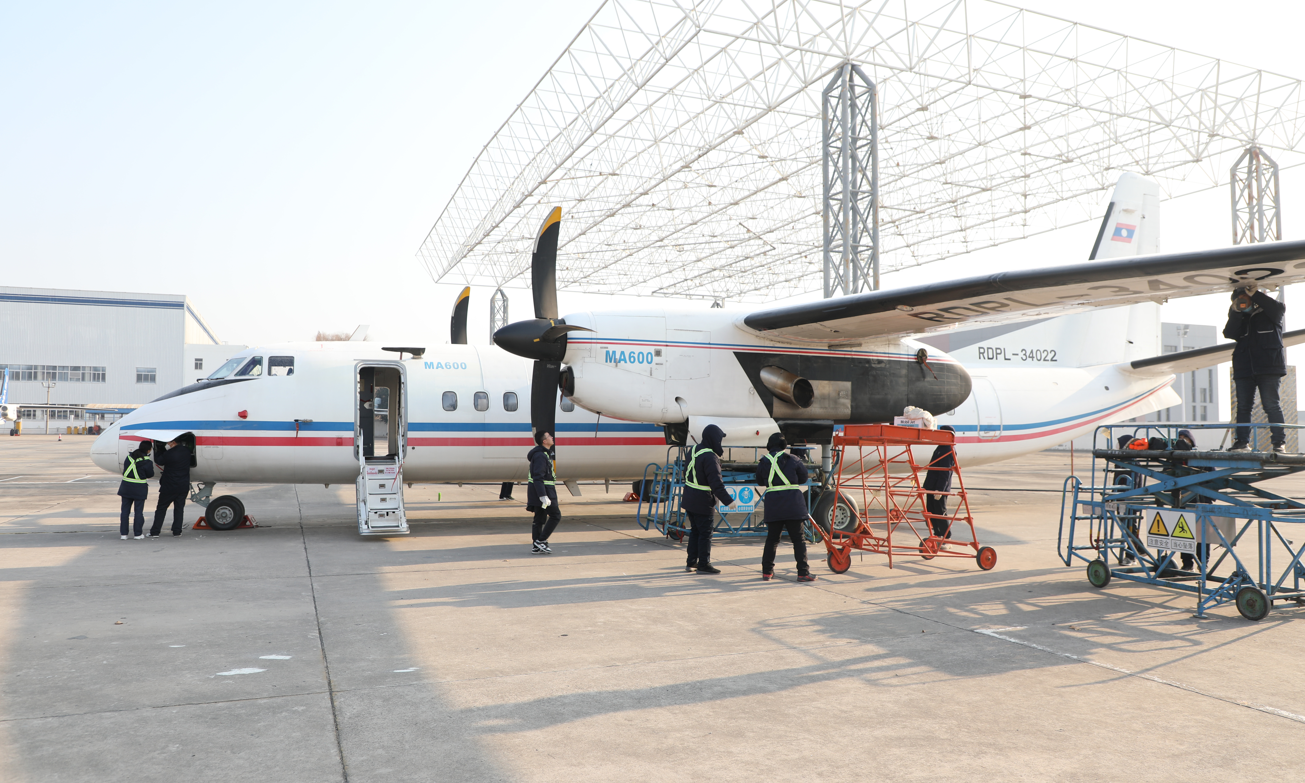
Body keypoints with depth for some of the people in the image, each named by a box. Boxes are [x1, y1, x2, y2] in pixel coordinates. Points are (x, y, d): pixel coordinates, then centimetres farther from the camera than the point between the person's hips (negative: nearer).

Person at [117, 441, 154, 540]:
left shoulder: (130, 456, 2)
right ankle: (138, 534, 10)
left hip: (126, 486, 4)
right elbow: (150, 475, -2)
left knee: (125, 510, 10)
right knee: (138, 511, 5)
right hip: (139, 488, -4)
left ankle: (123, 533, 12)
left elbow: (125, 468, 10)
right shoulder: (147, 462, -14)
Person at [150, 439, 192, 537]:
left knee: (161, 508, 7)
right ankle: (177, 531, 11)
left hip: (169, 486, -5)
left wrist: (164, 449, 1)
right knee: (179, 508, 11)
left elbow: (158, 461, -3)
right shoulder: (186, 451, 0)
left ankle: (155, 531, 8)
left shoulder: (169, 454, -19)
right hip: (184, 486, 5)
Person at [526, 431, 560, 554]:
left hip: (545, 491, 10)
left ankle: (536, 547, 13)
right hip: (543, 491, -10)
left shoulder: (546, 453, 16)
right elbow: (538, 478, -24)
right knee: (555, 515, -4)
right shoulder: (540, 456, -18)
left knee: (540, 518, 10)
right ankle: (541, 541, -3)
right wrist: (543, 496, -29)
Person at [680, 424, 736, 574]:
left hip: (689, 499, 9)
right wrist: (728, 500, -22)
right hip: (703, 502, -9)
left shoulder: (695, 450, 6)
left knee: (695, 531, 19)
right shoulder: (709, 457, -22)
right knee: (705, 533, 2)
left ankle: (691, 562, 26)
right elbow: (716, 483, -25)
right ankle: (703, 565, 8)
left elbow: (686, 472, 18)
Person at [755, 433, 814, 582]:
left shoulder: (763, 462, 5)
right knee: (798, 539, 3)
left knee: (772, 538, 13)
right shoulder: (792, 459, -2)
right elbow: (803, 477, 9)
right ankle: (803, 572, 2)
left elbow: (760, 482, 17)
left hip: (773, 504, 2)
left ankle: (767, 571, 16)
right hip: (793, 505, -2)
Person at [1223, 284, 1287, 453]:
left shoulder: (1268, 311, 9)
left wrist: (1255, 295, -17)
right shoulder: (1238, 316, 16)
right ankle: (1242, 441, 7)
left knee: (1271, 404, -6)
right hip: (1244, 367, 4)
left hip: (1268, 366, -4)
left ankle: (1280, 442, -2)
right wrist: (1235, 312, -9)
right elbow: (1229, 333, 1)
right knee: (1243, 406, 3)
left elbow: (1279, 308, -14)